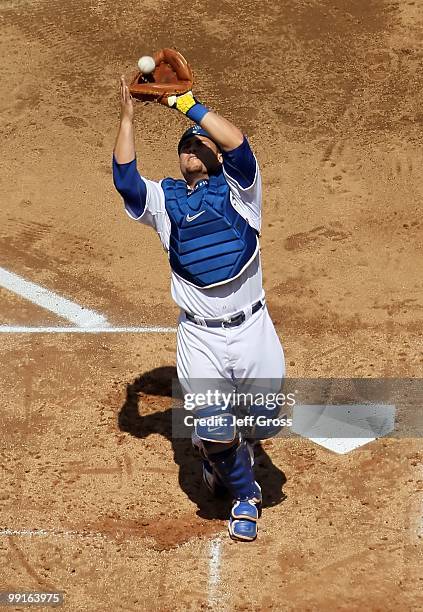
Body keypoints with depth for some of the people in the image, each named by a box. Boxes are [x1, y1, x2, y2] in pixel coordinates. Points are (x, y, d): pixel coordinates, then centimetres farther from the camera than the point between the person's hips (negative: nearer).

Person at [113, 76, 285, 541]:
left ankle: (227, 455, 35)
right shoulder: (163, 198, 9)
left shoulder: (236, 187, 5)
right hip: (199, 337, 0)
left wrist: (187, 103, -13)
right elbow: (125, 179, -11)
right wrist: (127, 117, -10)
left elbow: (237, 142, -15)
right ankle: (244, 495, 27)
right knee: (216, 437, -5)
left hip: (252, 327, 0)